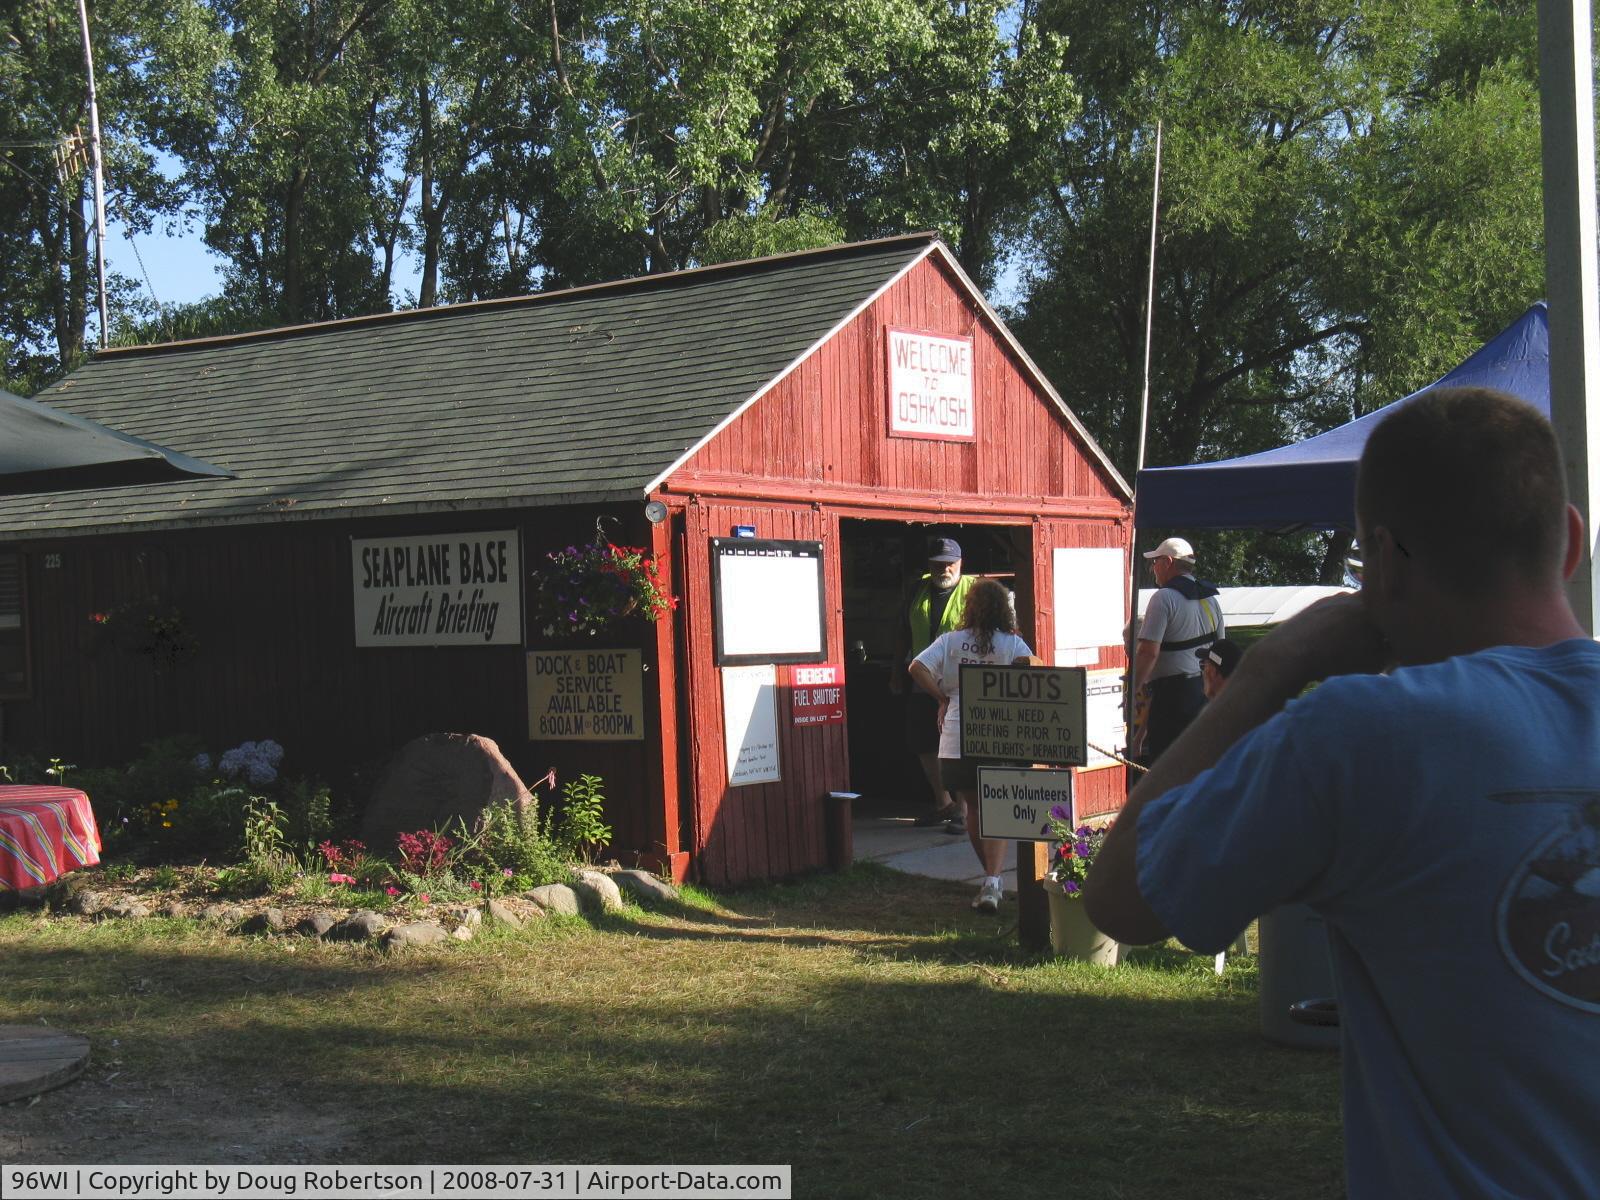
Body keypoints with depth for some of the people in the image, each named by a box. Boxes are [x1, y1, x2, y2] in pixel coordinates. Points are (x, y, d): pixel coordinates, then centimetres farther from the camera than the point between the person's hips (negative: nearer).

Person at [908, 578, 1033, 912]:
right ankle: (992, 883, -18)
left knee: (972, 809, 18)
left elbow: (917, 668, -6)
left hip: (957, 738, 2)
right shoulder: (1012, 643, 2)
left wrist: (943, 699, 6)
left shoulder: (950, 641, 6)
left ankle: (992, 877, 27)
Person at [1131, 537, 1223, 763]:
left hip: (1172, 692, -8)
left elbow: (1149, 652, -19)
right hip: (1206, 691, 8)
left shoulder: (1164, 598, -12)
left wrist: (1130, 692, -14)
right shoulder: (1210, 599, 13)